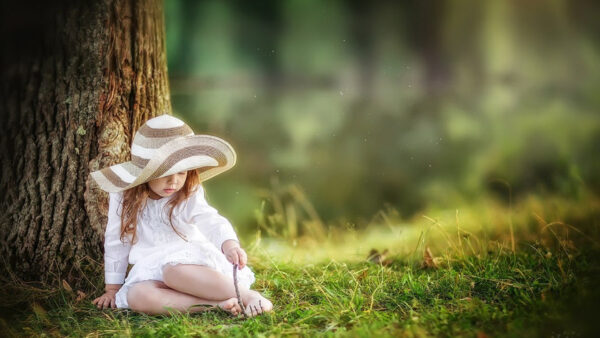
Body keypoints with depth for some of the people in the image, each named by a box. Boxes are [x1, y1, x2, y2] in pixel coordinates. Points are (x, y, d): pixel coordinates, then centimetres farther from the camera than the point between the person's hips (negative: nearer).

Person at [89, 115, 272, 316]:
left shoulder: (190, 196, -2)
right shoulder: (124, 198, 2)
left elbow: (211, 222, -18)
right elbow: (116, 243, 11)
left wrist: (229, 243, -41)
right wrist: (112, 289, 13)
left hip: (191, 261, -3)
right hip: (152, 272, 3)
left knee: (174, 271, -40)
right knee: (136, 297, -34)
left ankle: (246, 295, -36)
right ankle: (218, 303, -39)